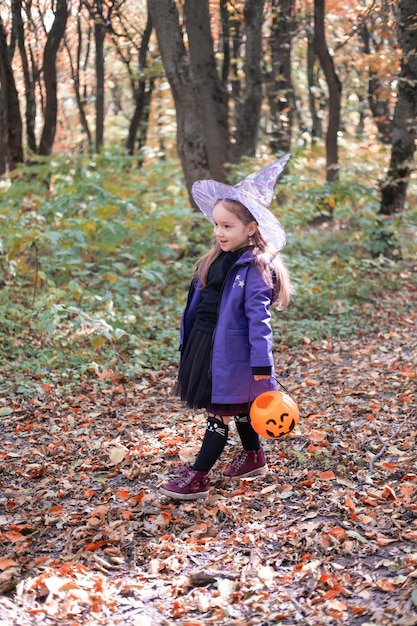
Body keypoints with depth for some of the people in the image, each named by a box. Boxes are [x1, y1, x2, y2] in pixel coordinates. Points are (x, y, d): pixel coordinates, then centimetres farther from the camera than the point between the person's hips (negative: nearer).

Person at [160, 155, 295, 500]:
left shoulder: (255, 268, -18)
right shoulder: (216, 260, 7)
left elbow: (258, 319, -20)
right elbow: (199, 302, 14)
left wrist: (262, 365, -21)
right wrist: (190, 341, 18)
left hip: (232, 352, -8)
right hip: (205, 343, 8)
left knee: (220, 413, -1)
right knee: (239, 407, 22)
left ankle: (197, 478, 4)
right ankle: (254, 457, 38)